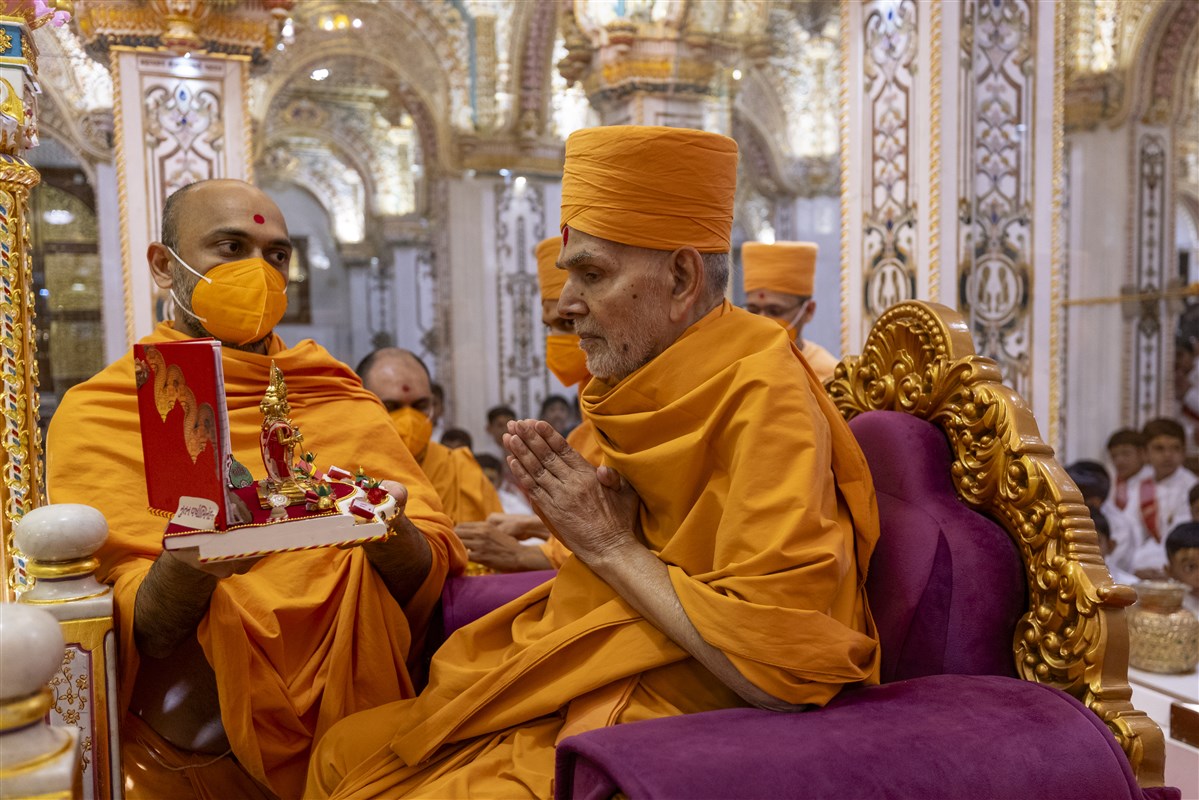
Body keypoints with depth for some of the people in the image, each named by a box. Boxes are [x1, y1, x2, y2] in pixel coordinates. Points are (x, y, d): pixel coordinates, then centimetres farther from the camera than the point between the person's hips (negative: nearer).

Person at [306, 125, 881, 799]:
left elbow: (777, 671, -29)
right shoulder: (657, 386, 5)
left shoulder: (765, 401, -22)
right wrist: (581, 521, -8)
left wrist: (612, 546, -19)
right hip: (583, 685, 8)